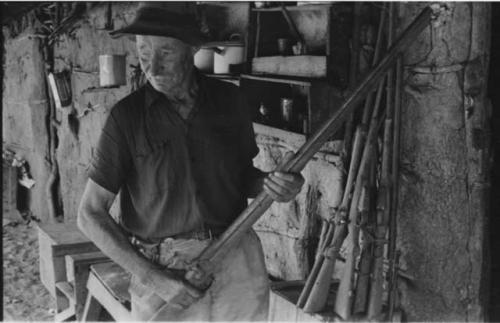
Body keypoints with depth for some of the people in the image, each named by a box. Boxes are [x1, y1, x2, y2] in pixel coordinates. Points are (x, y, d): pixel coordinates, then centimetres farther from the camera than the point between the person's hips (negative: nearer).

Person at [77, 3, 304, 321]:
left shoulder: (229, 100, -1)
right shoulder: (127, 116, -8)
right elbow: (90, 214, -6)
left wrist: (270, 184, -10)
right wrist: (151, 277, -13)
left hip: (238, 263, 2)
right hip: (160, 273, -2)